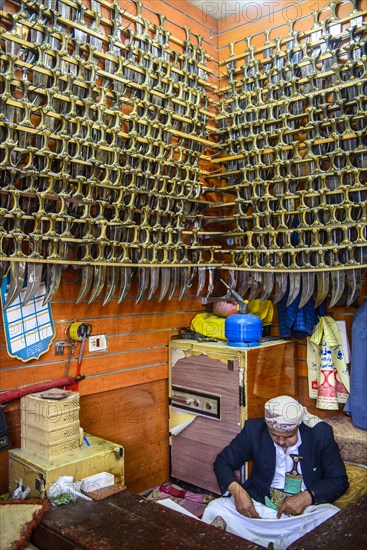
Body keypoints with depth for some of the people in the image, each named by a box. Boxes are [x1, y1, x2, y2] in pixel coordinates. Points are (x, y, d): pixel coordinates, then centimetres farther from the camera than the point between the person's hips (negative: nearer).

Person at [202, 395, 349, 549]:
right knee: (214, 510, -21)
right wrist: (236, 490, -21)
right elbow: (222, 462, -1)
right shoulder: (254, 429, -10)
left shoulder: (320, 433, -13)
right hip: (259, 504, 0)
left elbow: (339, 480, -5)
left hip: (307, 509, 0)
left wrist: (307, 497, -22)